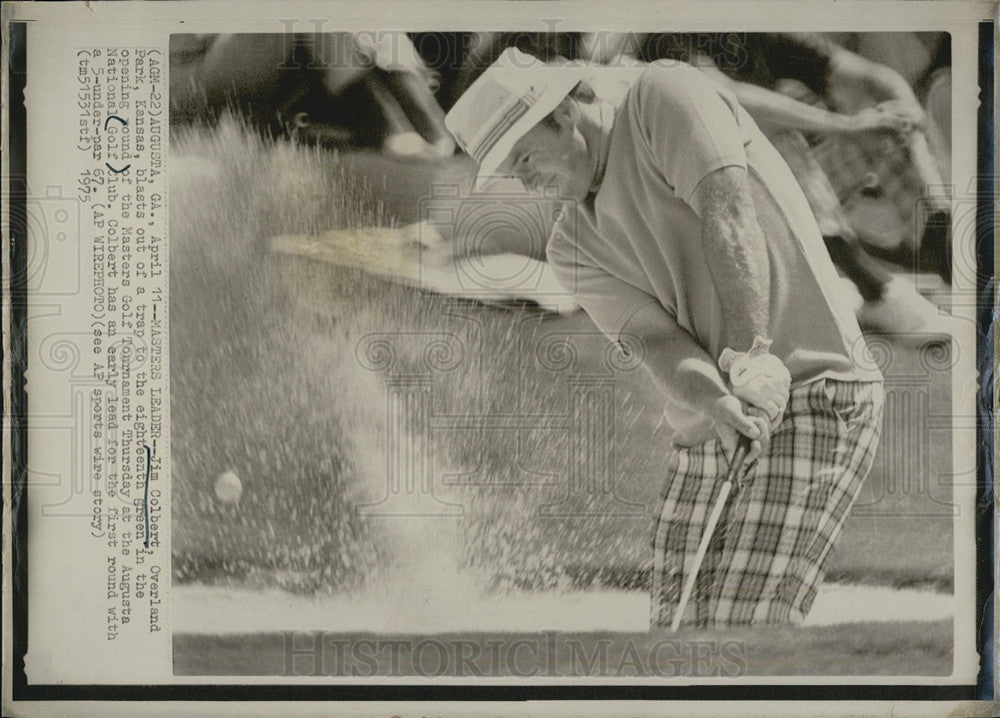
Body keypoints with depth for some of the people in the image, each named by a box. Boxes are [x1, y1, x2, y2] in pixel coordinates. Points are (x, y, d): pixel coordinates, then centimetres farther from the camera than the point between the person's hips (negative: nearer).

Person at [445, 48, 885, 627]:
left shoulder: (666, 95, -4)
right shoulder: (573, 247, 11)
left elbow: (728, 213, -20)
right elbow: (654, 340, -5)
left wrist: (752, 358, -31)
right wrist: (717, 402, -27)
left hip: (811, 390, -7)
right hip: (706, 435, 8)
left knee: (738, 629, -15)